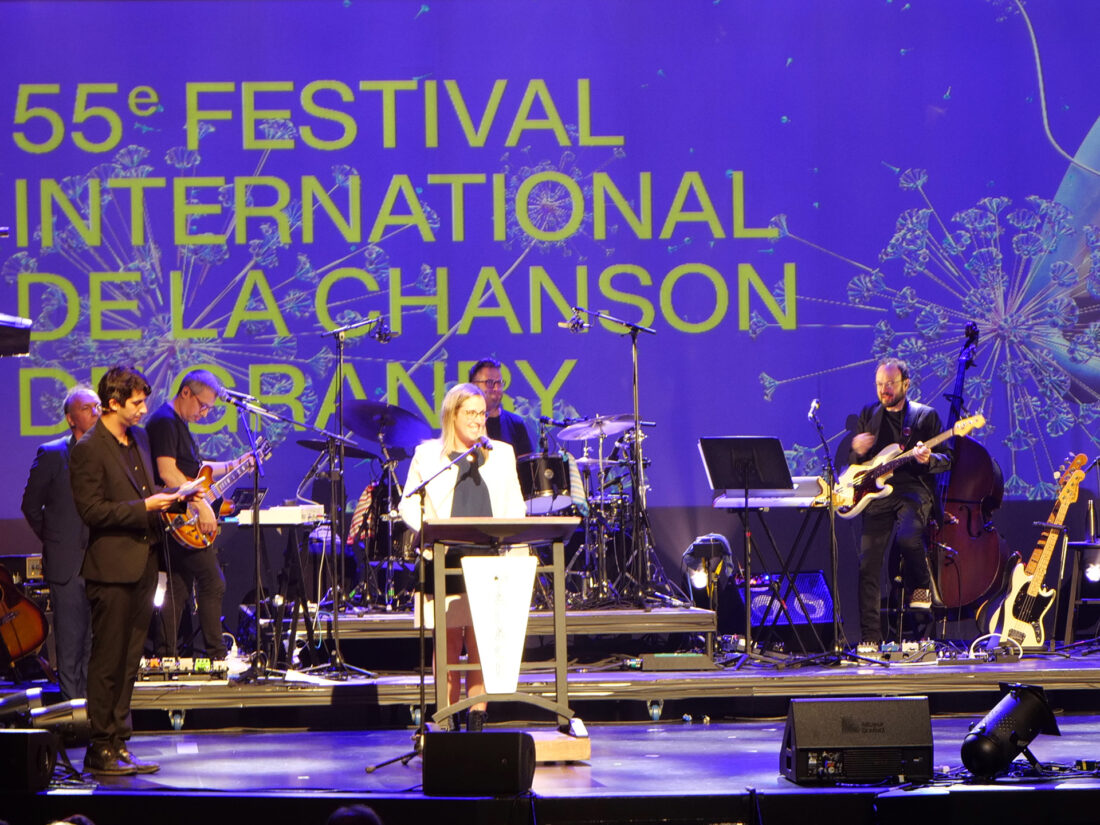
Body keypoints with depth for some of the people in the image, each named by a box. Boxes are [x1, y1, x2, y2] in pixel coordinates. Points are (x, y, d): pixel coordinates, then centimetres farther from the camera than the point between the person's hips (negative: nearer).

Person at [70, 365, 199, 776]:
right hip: (112, 568, -8)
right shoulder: (89, 450, -12)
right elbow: (91, 510, -17)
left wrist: (171, 495, 7)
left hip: (143, 565, 8)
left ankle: (118, 743, 16)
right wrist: (143, 507, -18)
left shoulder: (138, 440, 15)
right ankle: (101, 749, 3)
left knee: (129, 661, 11)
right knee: (108, 662, -3)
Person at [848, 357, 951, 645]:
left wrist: (928, 459, -19)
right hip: (876, 492, 3)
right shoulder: (868, 415, 16)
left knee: (907, 537, -33)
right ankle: (871, 638, -1)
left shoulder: (925, 415, 7)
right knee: (867, 563, -6)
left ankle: (921, 585, -2)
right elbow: (850, 464, 18)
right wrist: (858, 452, -6)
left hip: (912, 489, -3)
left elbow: (946, 460, 4)